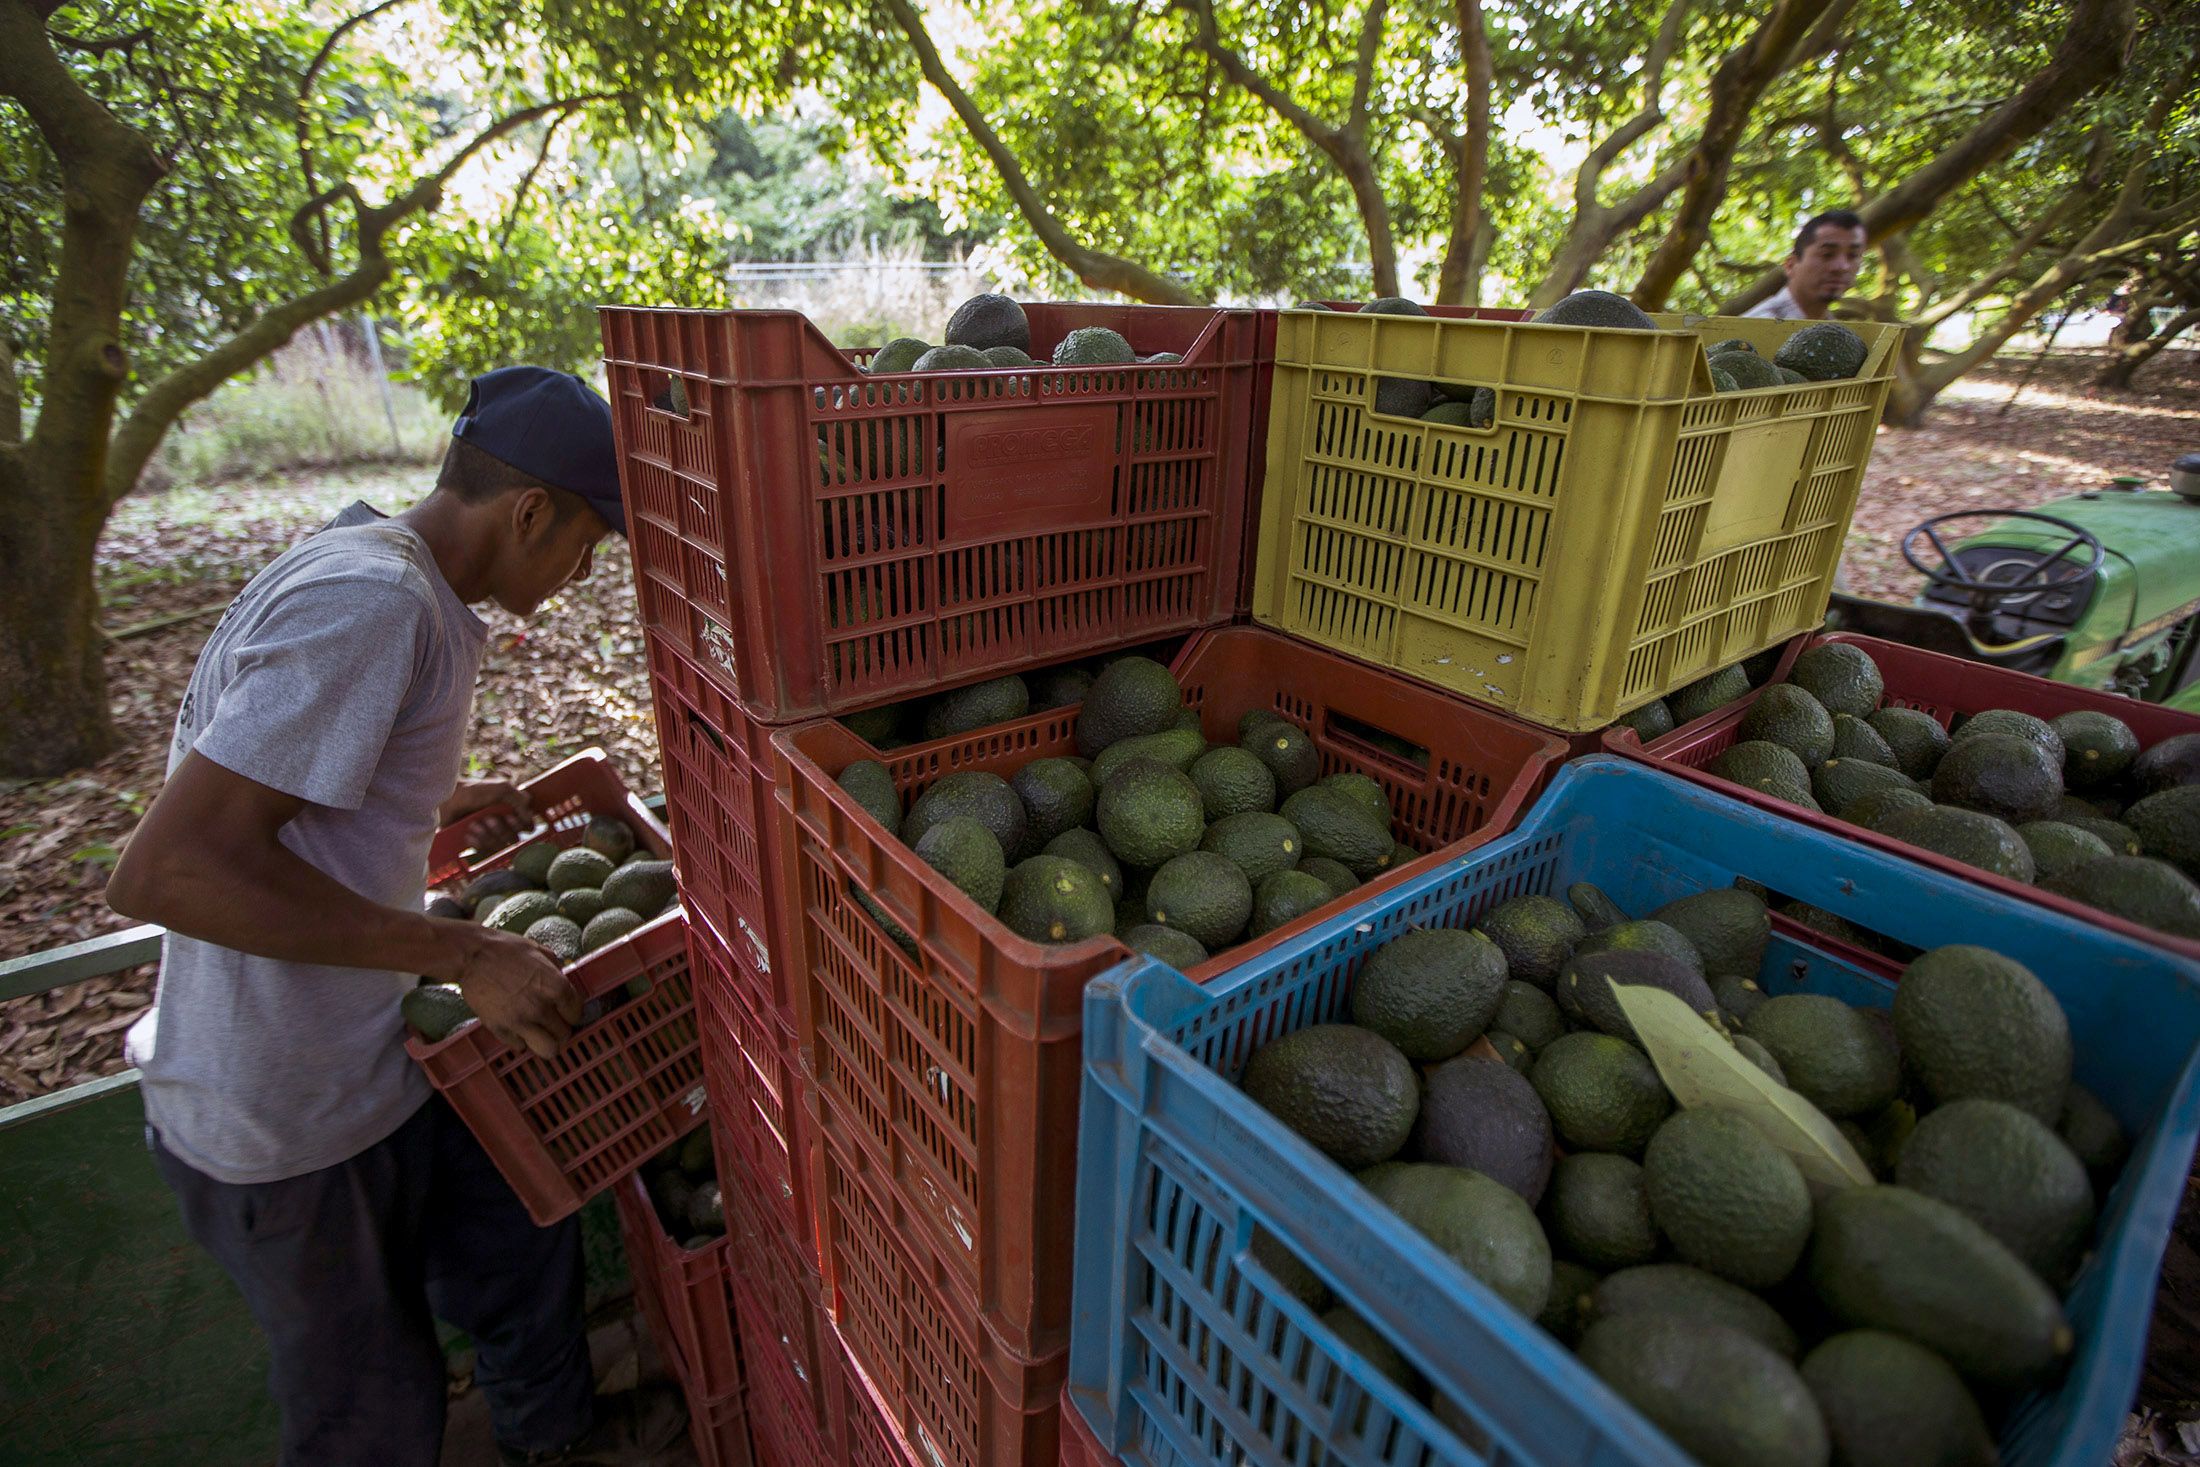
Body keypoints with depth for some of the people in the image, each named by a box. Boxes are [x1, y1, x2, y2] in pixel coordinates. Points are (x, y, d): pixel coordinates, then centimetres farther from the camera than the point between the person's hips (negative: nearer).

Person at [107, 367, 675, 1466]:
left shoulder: (374, 565, 5)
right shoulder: (374, 603, -27)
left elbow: (231, 749, 17)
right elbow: (163, 871, -30)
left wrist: (431, 803, 16)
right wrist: (461, 953, -28)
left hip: (371, 1057, 9)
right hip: (289, 1120, -9)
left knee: (520, 1236, 25)